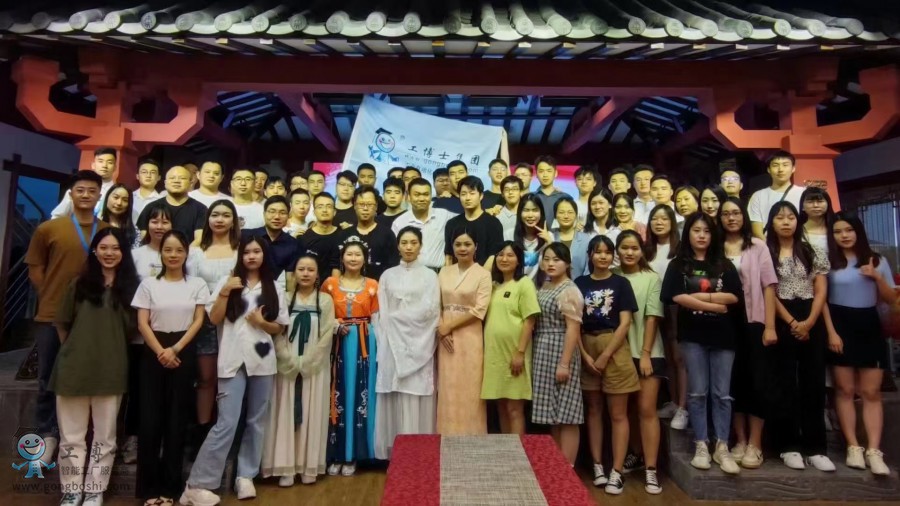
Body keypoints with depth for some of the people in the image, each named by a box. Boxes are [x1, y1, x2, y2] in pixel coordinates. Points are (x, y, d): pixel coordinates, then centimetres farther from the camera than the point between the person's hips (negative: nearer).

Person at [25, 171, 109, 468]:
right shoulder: (48, 229, -2)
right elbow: (35, 269, 5)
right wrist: (54, 298, 2)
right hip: (52, 316, -1)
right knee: (48, 380, 9)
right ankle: (48, 435, 25)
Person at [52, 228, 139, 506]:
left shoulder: (130, 286, 2)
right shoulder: (80, 283, 5)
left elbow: (132, 327, 6)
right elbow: (62, 323, 11)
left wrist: (111, 347, -3)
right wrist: (73, 349, 10)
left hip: (111, 368, -1)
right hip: (75, 367, 1)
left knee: (105, 435, 8)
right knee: (72, 435, 8)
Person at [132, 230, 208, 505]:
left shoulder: (197, 284, 4)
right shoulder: (149, 284, 5)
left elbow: (198, 321, -1)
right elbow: (142, 323, -1)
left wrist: (174, 350, -12)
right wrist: (160, 352, -13)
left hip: (184, 353, 0)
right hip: (153, 353, 0)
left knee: (177, 418, 4)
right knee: (150, 417, 0)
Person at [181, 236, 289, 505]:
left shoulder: (275, 288, 9)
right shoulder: (228, 281, 5)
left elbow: (280, 328, 10)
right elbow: (214, 319, -2)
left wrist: (262, 323, -9)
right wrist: (225, 291, -13)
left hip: (263, 361, 3)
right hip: (233, 361, -3)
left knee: (256, 421, 8)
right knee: (226, 423, -8)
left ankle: (246, 475, 21)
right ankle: (197, 484, 1)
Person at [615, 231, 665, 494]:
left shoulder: (652, 278, -2)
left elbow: (652, 318, -6)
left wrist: (645, 354, -11)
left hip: (647, 353, -2)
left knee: (647, 409, -2)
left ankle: (651, 470, 2)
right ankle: (636, 455, 32)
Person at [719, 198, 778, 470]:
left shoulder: (758, 246, 4)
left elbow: (769, 287, 0)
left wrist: (770, 326, -7)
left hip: (754, 323, -1)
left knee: (757, 382, 1)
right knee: (734, 382, 6)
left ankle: (755, 445, 10)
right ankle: (740, 441, 17)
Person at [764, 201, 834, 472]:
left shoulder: (813, 253, 9)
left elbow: (821, 292, 3)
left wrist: (808, 322, -10)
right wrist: (792, 323, -12)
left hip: (812, 322, 3)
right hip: (781, 323, -2)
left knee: (813, 383, 4)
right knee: (784, 383, 1)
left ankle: (815, 447, 12)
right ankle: (788, 446, 9)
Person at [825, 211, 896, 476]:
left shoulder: (877, 261, 7)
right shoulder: (828, 261, -1)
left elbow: (891, 300, 9)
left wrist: (877, 278, -9)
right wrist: (831, 332, -9)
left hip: (869, 326, 2)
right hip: (840, 325, -2)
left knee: (871, 392, 1)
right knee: (845, 390, 2)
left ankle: (874, 451, 2)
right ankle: (853, 447, 9)